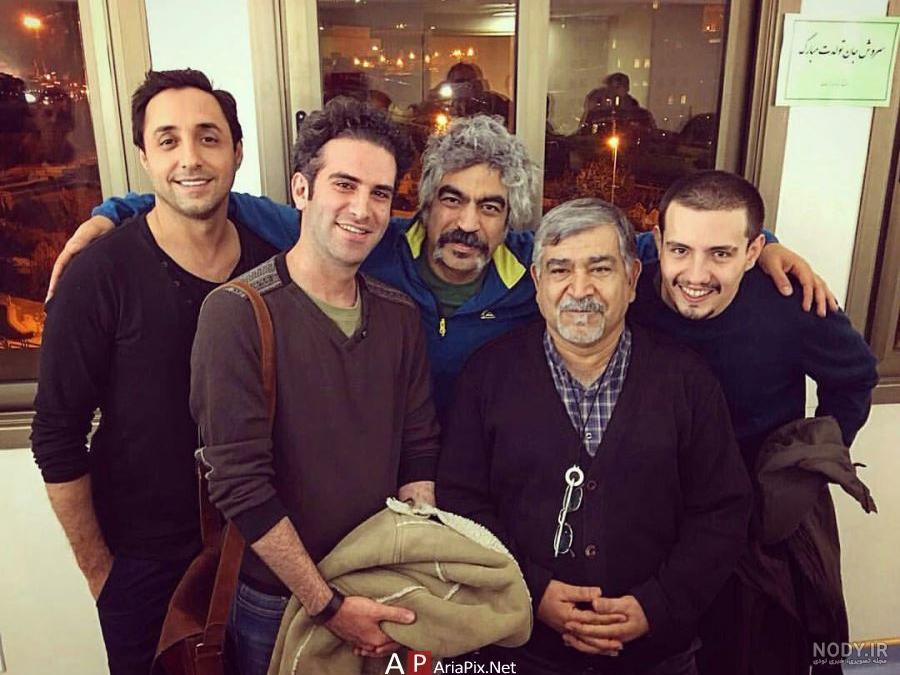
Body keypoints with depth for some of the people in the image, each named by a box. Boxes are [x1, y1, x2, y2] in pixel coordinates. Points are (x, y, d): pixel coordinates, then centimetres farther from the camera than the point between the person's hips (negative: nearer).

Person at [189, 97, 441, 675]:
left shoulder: (401, 315, -1)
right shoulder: (237, 312, -17)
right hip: (277, 601, -4)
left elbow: (419, 454, 1)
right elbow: (238, 481, -20)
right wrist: (326, 605, -17)